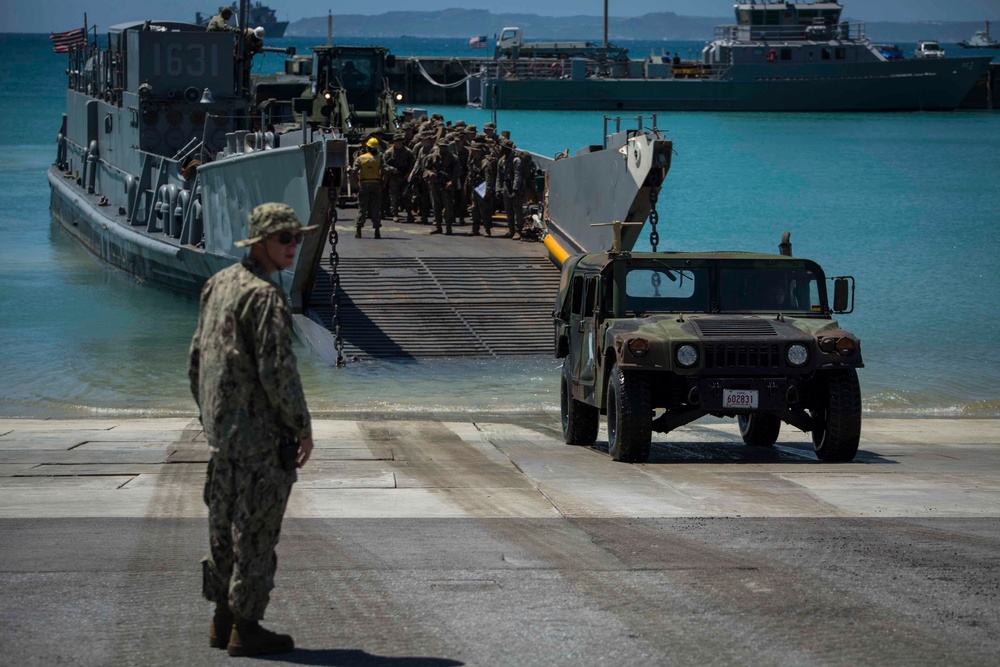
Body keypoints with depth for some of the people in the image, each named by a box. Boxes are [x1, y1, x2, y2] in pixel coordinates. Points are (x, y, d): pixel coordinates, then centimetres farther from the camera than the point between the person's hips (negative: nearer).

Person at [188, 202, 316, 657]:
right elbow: (276, 368, -21)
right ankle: (245, 628, 2)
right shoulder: (264, 296, -17)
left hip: (222, 428, 9)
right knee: (255, 532, -2)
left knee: (225, 526, 15)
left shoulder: (220, 283, 11)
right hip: (261, 432, -9)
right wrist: (302, 426, -12)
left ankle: (223, 619, 23)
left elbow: (197, 355, 16)